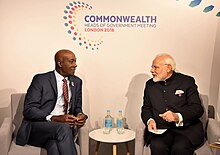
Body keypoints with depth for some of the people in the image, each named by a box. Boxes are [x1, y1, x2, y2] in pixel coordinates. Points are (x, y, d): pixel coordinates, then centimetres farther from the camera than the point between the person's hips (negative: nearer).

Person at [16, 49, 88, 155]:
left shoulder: (76, 82, 12)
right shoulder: (40, 80, -4)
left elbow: (77, 107, 19)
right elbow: (29, 110, -10)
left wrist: (80, 115, -6)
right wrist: (55, 118, -23)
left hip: (63, 127, 3)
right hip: (38, 126, -2)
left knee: (55, 145, -34)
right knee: (63, 128, -34)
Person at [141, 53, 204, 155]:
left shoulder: (187, 81, 3)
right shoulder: (150, 84, 15)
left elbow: (198, 108, -3)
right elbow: (146, 108, 16)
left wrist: (178, 117, -20)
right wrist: (150, 120, -7)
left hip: (186, 128, -2)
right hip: (159, 129, 3)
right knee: (157, 147, -28)